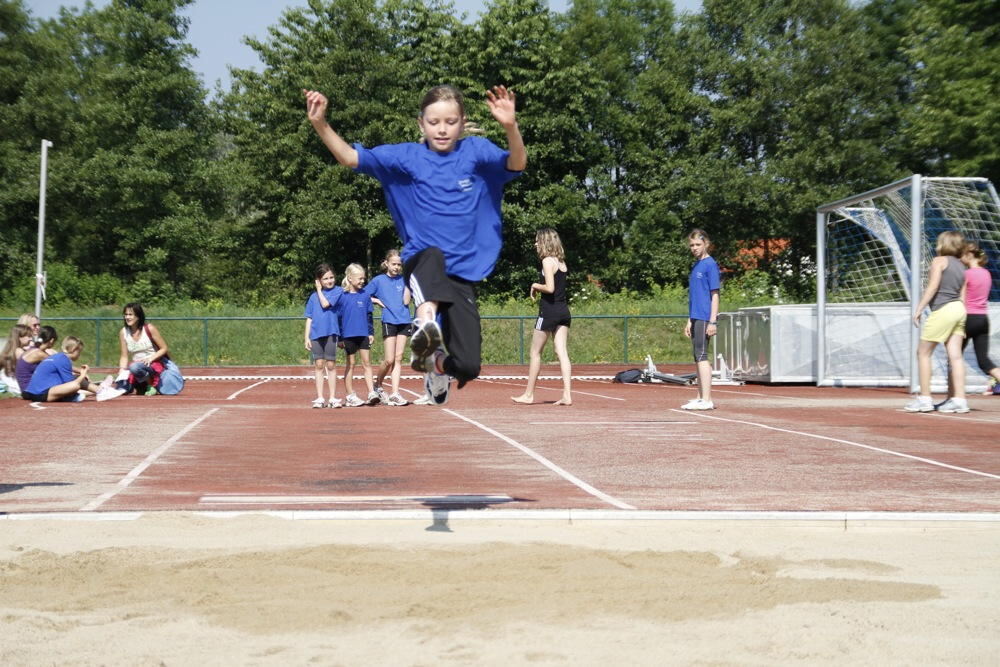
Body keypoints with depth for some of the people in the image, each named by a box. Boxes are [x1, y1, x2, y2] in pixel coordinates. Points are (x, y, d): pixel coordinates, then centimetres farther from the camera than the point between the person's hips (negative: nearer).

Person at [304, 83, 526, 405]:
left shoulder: (476, 151, -1)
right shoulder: (407, 157, 1)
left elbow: (516, 164, -18)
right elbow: (351, 157, -5)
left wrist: (510, 126, -38)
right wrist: (320, 124, -22)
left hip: (463, 273, 1)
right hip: (420, 264, -1)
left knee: (467, 366, -7)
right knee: (432, 256, -39)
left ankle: (438, 362, 28)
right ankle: (425, 322, -60)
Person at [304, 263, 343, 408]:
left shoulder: (338, 291, 1)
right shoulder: (313, 296, 12)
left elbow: (325, 304, -13)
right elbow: (309, 318, 12)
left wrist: (319, 290, 1)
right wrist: (307, 337, 6)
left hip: (331, 332, -3)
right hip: (316, 334, 3)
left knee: (331, 365, 1)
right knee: (319, 365, 5)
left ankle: (333, 398, 7)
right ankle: (320, 398, 9)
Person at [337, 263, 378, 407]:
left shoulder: (365, 295, 4)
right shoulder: (342, 296, -5)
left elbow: (369, 316, 11)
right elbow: (338, 318, -2)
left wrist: (371, 333, 6)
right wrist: (339, 337, -4)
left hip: (363, 334, 3)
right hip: (348, 335, -2)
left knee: (367, 363, 0)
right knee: (350, 364, 6)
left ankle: (371, 393, -3)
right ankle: (350, 396, 11)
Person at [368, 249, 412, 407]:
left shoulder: (403, 280, 6)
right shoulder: (378, 280, 2)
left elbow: (406, 301, -5)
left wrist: (407, 281, -6)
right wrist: (377, 301, -5)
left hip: (404, 322, 3)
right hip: (389, 322, -3)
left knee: (398, 359, 2)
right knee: (389, 360, -5)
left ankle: (395, 394, 3)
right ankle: (378, 386, 18)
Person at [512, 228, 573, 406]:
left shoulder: (547, 261, -11)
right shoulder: (561, 262, 13)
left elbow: (550, 288, -20)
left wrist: (535, 286, -4)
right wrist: (540, 288, 7)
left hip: (549, 311, -7)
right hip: (564, 310, 7)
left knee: (535, 353, 4)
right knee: (561, 352, 2)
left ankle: (529, 394, 11)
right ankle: (567, 394, -7)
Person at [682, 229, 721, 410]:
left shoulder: (710, 264, -8)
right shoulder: (696, 266, 17)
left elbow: (715, 295, -12)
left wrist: (712, 321, -16)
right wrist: (690, 321, 19)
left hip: (705, 318, -9)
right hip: (696, 318, 9)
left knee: (701, 355, -11)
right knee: (698, 357, 12)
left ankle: (706, 400, -12)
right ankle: (700, 397, 19)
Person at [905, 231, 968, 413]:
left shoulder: (939, 261, -2)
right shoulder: (961, 267, 18)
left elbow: (932, 287, -11)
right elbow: (962, 296, 16)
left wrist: (918, 309, -10)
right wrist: (961, 324, 18)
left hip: (942, 309, -7)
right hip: (959, 310, 7)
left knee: (923, 352, 1)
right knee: (955, 356, 4)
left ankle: (924, 398, -1)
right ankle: (959, 399, -1)